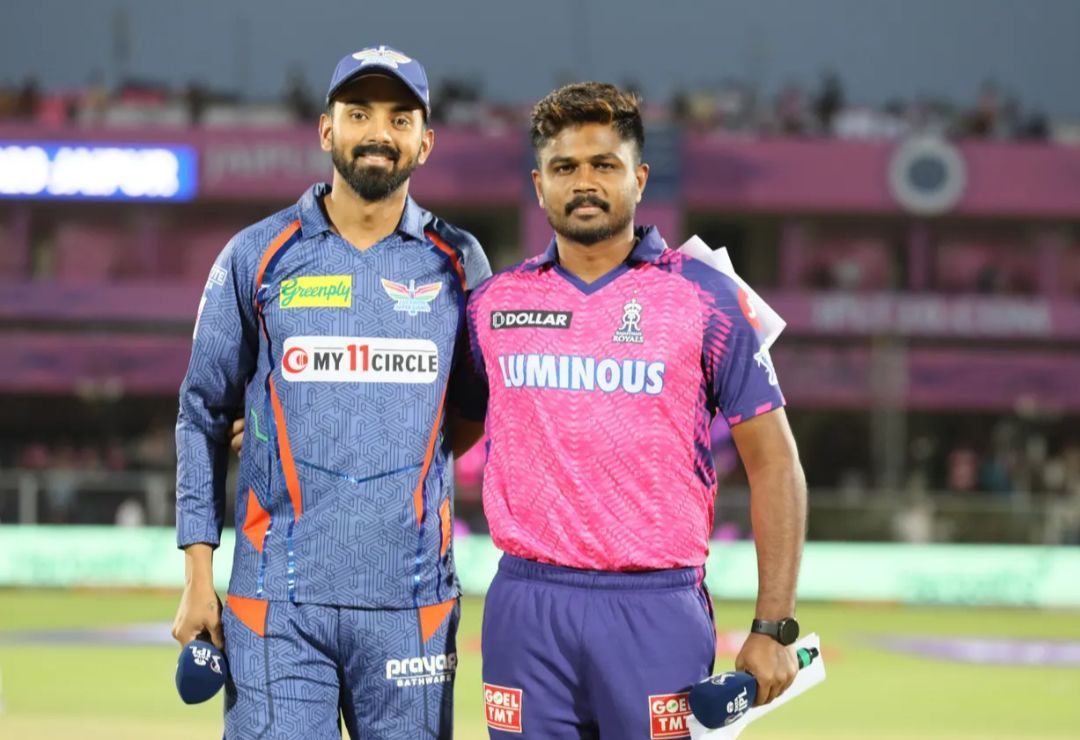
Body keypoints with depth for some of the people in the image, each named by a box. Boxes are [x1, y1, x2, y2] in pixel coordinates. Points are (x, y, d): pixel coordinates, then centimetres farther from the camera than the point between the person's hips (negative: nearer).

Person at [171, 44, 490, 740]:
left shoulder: (458, 263, 7)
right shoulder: (256, 257, 4)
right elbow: (204, 415, 7)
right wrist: (198, 575, 2)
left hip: (411, 601, 1)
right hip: (279, 602, -1)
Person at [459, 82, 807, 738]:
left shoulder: (705, 300, 1)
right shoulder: (493, 303, 9)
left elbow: (774, 464, 1)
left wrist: (774, 628, -5)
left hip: (656, 606, -2)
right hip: (526, 605, 3)